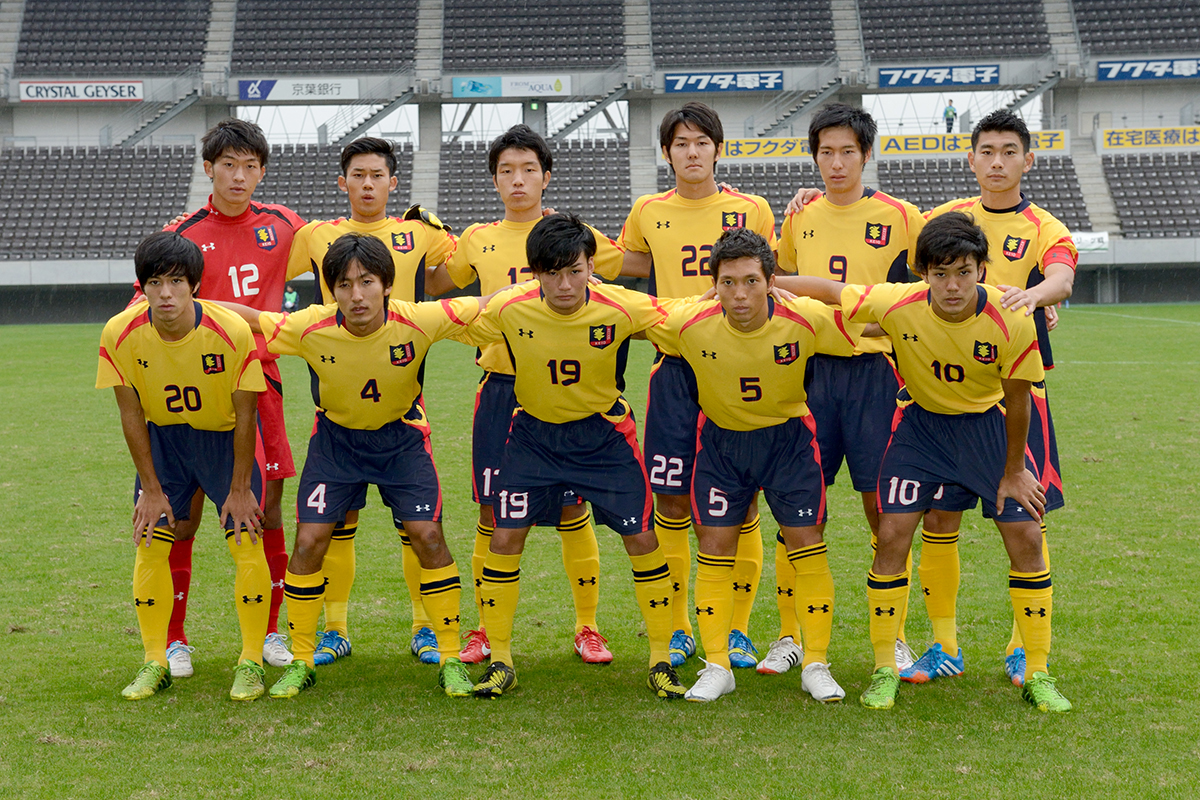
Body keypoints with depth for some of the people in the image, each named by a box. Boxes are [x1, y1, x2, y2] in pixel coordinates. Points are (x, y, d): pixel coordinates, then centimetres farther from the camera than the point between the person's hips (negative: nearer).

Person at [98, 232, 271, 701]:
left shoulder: (233, 332, -28)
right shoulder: (120, 335, -21)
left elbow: (244, 415, -16)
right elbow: (131, 415, -9)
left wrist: (239, 488, -11)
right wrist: (152, 490, -6)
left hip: (226, 439, -2)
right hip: (163, 439, 2)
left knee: (247, 545, -9)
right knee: (149, 547, -3)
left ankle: (251, 662, 7)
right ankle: (155, 663, 13)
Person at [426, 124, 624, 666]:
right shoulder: (478, 241, 9)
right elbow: (433, 287, 25)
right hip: (499, 388, 2)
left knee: (572, 509, 2)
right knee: (491, 514, 3)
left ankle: (587, 628, 16)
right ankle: (485, 629, 17)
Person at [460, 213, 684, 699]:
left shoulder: (623, 309, -23)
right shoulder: (508, 310, -20)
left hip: (604, 431, -1)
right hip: (534, 431, 1)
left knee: (641, 536, -3)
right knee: (506, 535, -4)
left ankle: (661, 662, 12)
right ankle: (500, 662, 12)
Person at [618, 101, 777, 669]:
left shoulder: (753, 210, 4)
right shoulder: (648, 212, 8)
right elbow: (632, 263, 26)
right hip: (675, 366, 1)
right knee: (670, 499, 1)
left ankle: (738, 630, 13)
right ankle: (678, 628, 16)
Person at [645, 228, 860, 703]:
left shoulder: (807, 320, -24)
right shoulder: (688, 324, -23)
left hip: (788, 436, -1)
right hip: (721, 438, 1)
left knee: (806, 543, -3)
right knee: (714, 545, 0)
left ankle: (816, 666, 10)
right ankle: (716, 667, 11)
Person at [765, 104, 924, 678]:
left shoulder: (899, 217, 1)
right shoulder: (799, 220, 11)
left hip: (872, 369, -2)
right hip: (809, 371, 3)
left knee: (882, 507, 0)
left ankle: (893, 638, 13)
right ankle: (789, 637, 13)